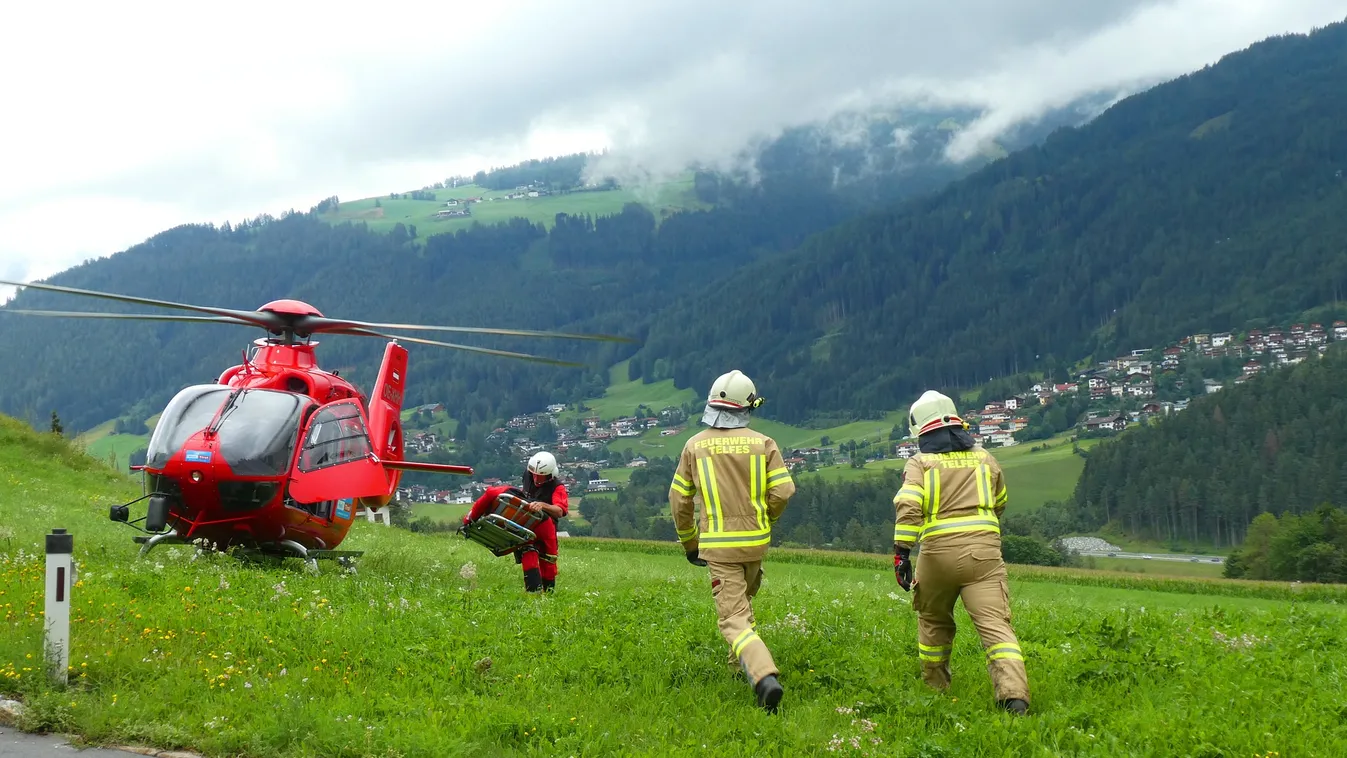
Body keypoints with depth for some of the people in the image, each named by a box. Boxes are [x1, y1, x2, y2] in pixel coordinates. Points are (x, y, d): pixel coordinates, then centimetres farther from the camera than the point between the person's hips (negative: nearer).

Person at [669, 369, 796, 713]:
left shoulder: (695, 445, -2)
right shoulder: (763, 443, -3)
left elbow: (678, 499, 3)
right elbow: (783, 491, -7)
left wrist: (689, 542, 17)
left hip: (718, 546, -2)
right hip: (756, 542, 2)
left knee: (734, 620, -6)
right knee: (743, 600, 29)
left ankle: (765, 677, -26)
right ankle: (741, 663, 40)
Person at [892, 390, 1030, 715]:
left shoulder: (920, 463, 5)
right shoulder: (984, 458, 16)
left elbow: (908, 507, -11)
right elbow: (1000, 504, 32)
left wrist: (901, 552, -13)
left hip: (939, 550, -1)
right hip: (984, 548, 1)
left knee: (934, 620, 22)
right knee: (995, 623, -8)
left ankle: (935, 686, 32)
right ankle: (1014, 694, -25)